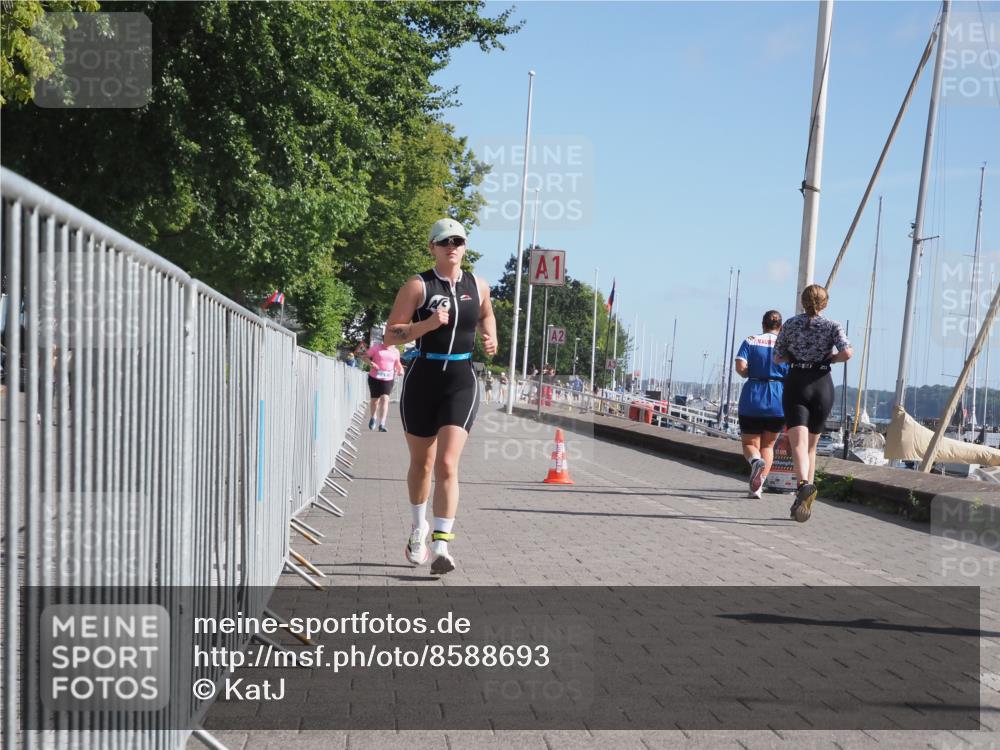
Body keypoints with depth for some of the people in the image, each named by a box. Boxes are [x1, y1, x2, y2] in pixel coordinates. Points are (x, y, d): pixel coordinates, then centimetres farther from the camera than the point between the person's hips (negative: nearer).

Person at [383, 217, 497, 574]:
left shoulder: (478, 287, 7)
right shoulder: (418, 286, -4)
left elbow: (486, 315, 29)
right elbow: (391, 334, -8)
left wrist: (491, 339, 9)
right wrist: (428, 324, -21)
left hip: (462, 383, 1)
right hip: (422, 380, -1)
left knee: (447, 465, -13)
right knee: (421, 463, 13)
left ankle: (441, 545, -14)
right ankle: (419, 529, 37)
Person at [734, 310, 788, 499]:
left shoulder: (750, 341, 1)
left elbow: (740, 366, -14)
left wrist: (750, 375, 8)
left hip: (752, 398, -1)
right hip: (778, 400, 1)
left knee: (749, 443, 11)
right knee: (768, 445, 17)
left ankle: (756, 460, -25)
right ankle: (758, 485, 2)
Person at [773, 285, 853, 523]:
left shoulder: (790, 324, 6)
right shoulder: (832, 325, 3)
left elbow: (778, 358, 8)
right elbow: (847, 352, -13)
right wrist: (831, 358, 7)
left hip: (796, 384, -1)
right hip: (822, 385, 1)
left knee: (799, 444, -13)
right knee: (811, 446, 14)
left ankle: (804, 484, -41)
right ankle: (803, 502, 13)